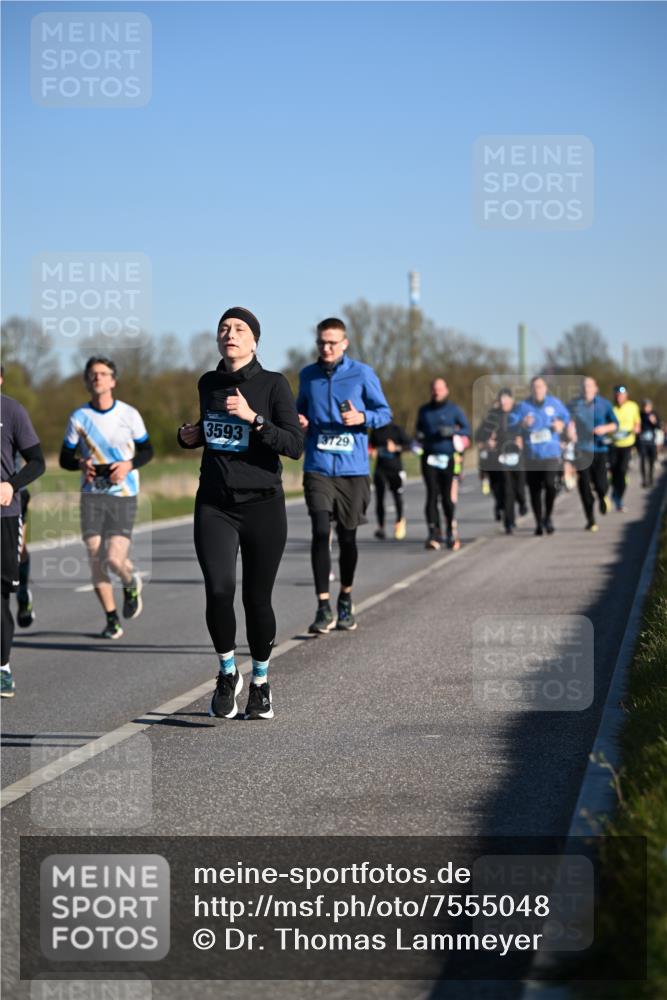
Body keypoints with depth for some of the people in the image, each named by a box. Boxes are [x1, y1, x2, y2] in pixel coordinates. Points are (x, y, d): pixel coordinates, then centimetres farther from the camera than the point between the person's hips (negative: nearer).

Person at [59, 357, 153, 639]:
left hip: (124, 495, -2)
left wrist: (128, 464, -11)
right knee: (95, 560, -3)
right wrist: (81, 464, -14)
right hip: (92, 496, 2)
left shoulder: (129, 414, 0)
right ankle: (112, 620, 12)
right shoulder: (78, 417, 2)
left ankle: (131, 584, 23)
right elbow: (65, 458, 8)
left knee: (114, 558, -14)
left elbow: (147, 450, 9)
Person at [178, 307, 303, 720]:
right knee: (219, 591, -16)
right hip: (215, 505, 2)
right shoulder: (208, 384, 8)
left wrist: (253, 418, -24)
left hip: (262, 505, -2)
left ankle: (261, 683, 27)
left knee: (257, 600, 3)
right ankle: (227, 674, 8)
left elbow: (295, 446, -13)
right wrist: (191, 437, 5)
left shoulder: (273, 384, -5)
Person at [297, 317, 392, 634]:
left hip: (353, 468, -1)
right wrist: (298, 421, 0)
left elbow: (385, 412, 5)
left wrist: (362, 417, -14)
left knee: (347, 536, 8)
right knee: (320, 532, -13)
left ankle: (345, 601, 29)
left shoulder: (362, 374, 0)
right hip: (318, 468, 1)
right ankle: (324, 608, -12)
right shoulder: (307, 375, 8)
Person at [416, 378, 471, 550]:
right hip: (429, 458, 2)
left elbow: (467, 429, 6)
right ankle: (434, 534, -5)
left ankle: (452, 533, 9)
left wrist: (452, 432, -11)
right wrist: (419, 436, 6)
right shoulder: (424, 410, 15)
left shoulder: (454, 410, 5)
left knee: (447, 497, -4)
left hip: (449, 458, -2)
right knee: (432, 495, -5)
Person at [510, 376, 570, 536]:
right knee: (534, 490, 2)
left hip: (551, 452, 0)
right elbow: (511, 423, -4)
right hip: (531, 455, 0)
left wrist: (561, 424, 0)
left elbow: (566, 416, 21)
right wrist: (522, 424, -23)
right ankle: (539, 522, 18)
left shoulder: (554, 403, 5)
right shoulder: (523, 406, 0)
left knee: (550, 483, -18)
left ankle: (548, 517, 5)